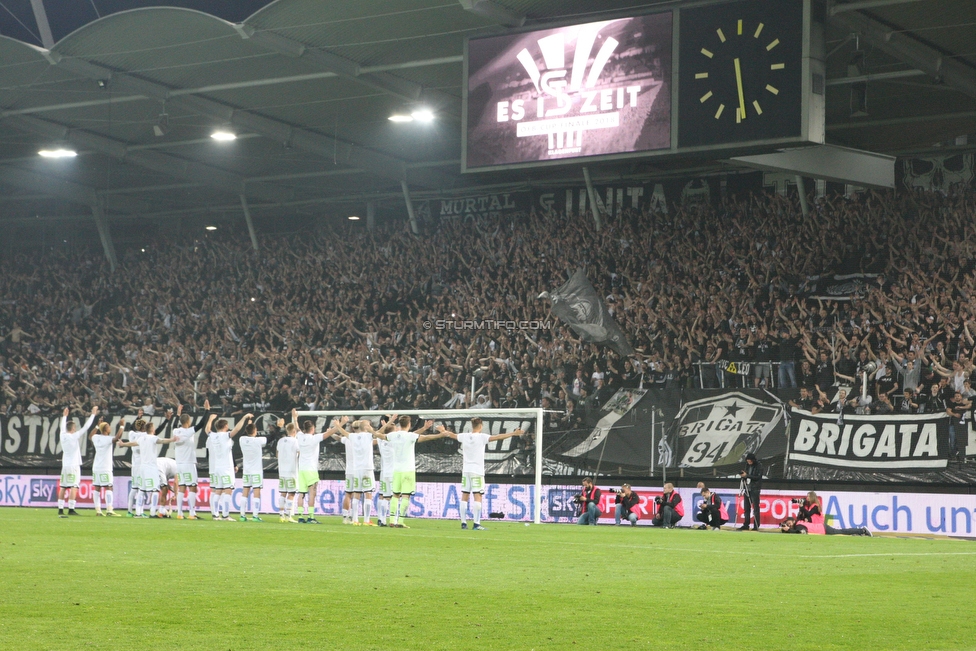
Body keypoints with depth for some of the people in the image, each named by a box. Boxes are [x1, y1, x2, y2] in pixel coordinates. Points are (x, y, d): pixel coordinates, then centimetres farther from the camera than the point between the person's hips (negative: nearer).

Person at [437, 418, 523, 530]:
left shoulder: (464, 436, 6)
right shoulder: (482, 437, -8)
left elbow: (452, 435, 25)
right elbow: (498, 437, -18)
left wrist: (443, 432, 46)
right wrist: (513, 433, -18)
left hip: (465, 470, 5)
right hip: (477, 471, -5)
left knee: (465, 496, 7)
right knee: (478, 497, -7)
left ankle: (463, 523, 7)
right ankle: (476, 524, -14)